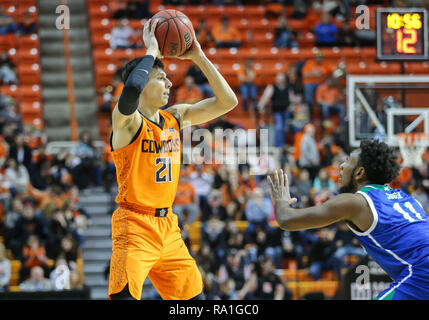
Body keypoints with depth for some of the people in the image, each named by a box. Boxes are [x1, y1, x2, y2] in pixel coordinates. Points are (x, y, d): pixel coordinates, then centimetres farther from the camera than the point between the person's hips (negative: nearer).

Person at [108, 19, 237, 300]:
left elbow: (228, 101, 9)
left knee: (195, 298, 12)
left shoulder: (177, 117, 10)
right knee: (124, 297, -19)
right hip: (134, 228, -7)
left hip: (168, 226, 7)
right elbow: (131, 90, -36)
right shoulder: (126, 120, -12)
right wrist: (151, 52, -21)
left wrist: (198, 57, 3)